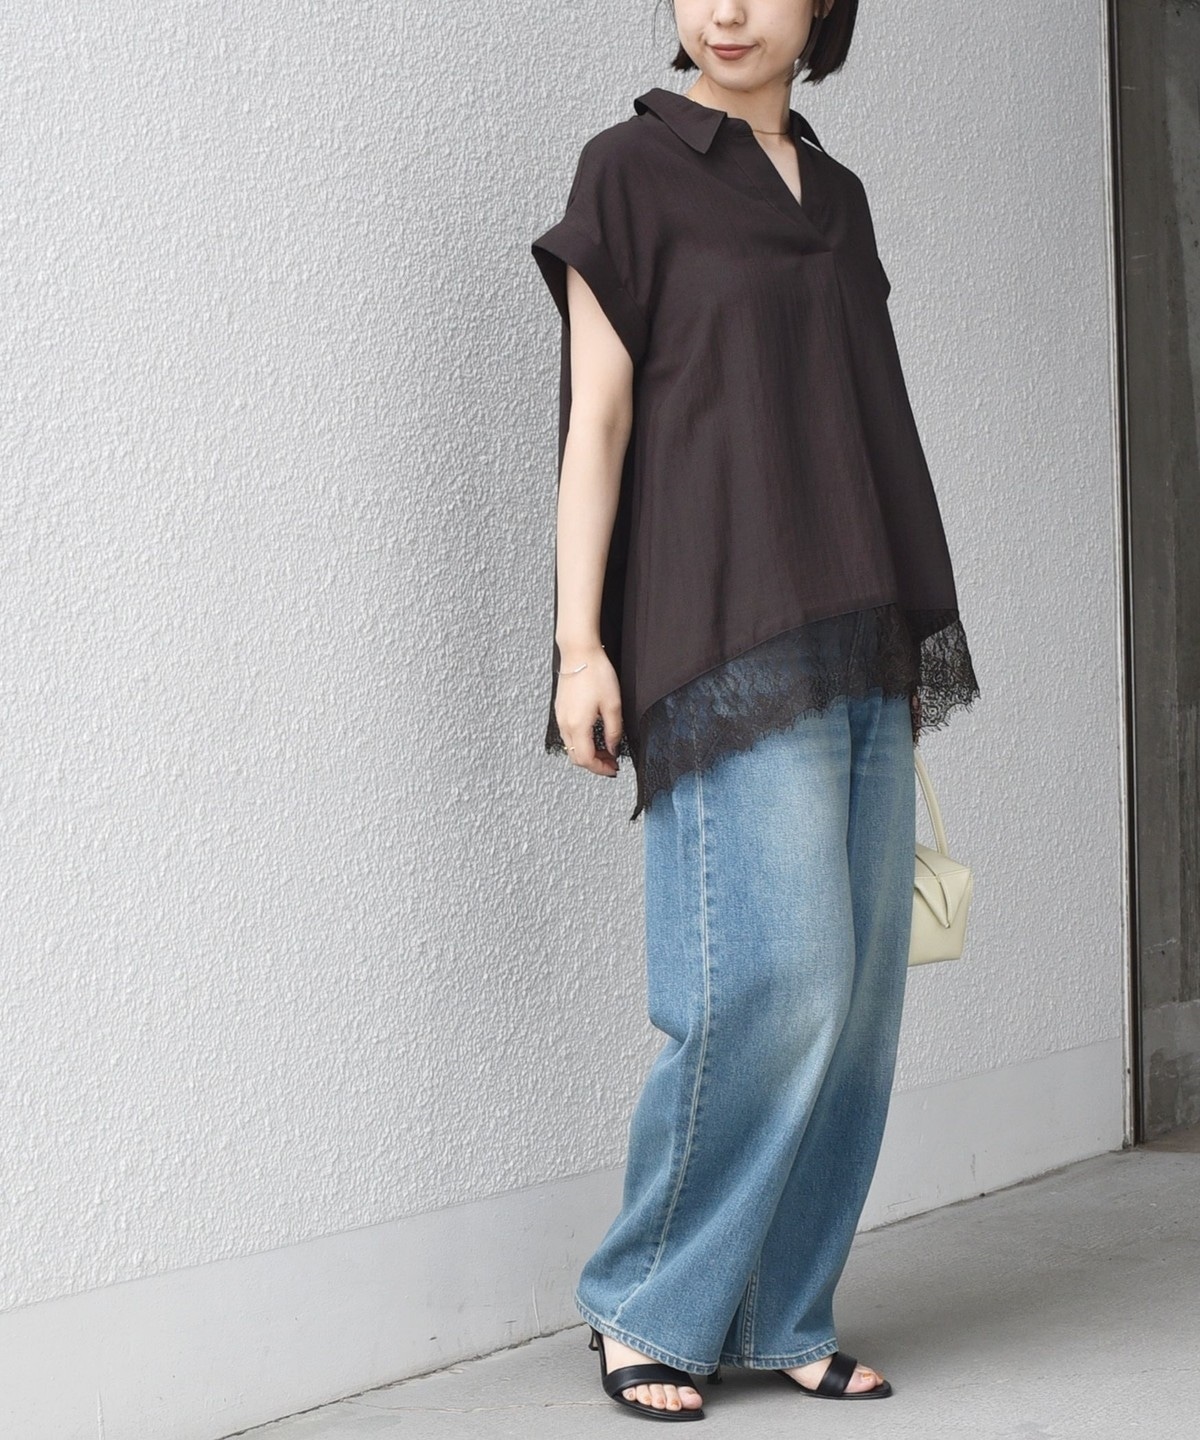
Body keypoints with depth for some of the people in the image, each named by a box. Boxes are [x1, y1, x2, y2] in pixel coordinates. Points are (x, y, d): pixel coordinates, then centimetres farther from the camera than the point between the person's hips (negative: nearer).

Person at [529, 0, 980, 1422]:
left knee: (854, 987, 3)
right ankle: (647, 1304, 3)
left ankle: (781, 1315, 13)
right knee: (773, 978, -13)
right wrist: (581, 640, -12)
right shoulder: (632, 167, 1)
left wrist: (908, 641, 15)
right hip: (724, 635, -6)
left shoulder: (837, 194, 18)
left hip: (854, 642, 6)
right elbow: (598, 413, -4)